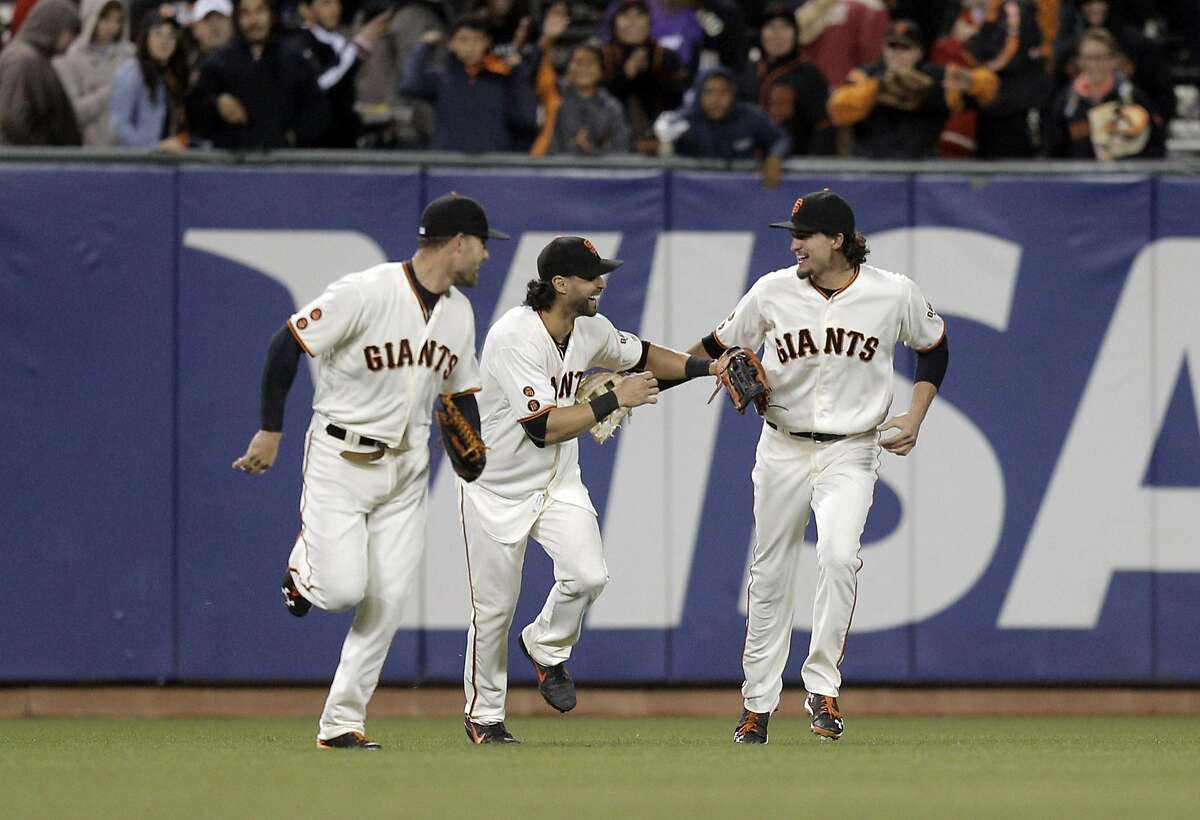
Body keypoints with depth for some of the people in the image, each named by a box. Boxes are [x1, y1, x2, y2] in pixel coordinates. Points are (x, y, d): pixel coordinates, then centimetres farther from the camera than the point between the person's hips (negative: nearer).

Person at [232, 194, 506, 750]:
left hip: (406, 468, 6)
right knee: (342, 589, -16)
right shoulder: (366, 292, -18)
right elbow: (287, 345, -14)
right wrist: (270, 430, -12)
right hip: (340, 459, -6)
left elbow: (460, 396, 18)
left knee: (386, 603, -1)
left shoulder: (459, 312, 7)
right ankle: (304, 567, 21)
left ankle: (341, 723, 7)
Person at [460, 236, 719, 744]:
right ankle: (483, 716, 23)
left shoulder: (591, 331, -4)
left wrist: (707, 367, 3)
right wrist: (615, 400, -32)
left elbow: (641, 356, 17)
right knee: (494, 607, 3)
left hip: (558, 483, 5)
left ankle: (546, 647, 13)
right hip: (497, 488, -5)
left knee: (588, 575, -18)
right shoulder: (515, 338, -28)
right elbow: (544, 426, -33)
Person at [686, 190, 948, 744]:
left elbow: (934, 346, 10)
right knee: (770, 574, 7)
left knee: (837, 555, -25)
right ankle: (757, 703, 19)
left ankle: (823, 687, -15)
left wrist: (915, 417, -1)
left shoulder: (893, 294, -8)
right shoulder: (773, 292, -5)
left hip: (850, 452, -2)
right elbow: (718, 346, 7)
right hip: (782, 448, 2)